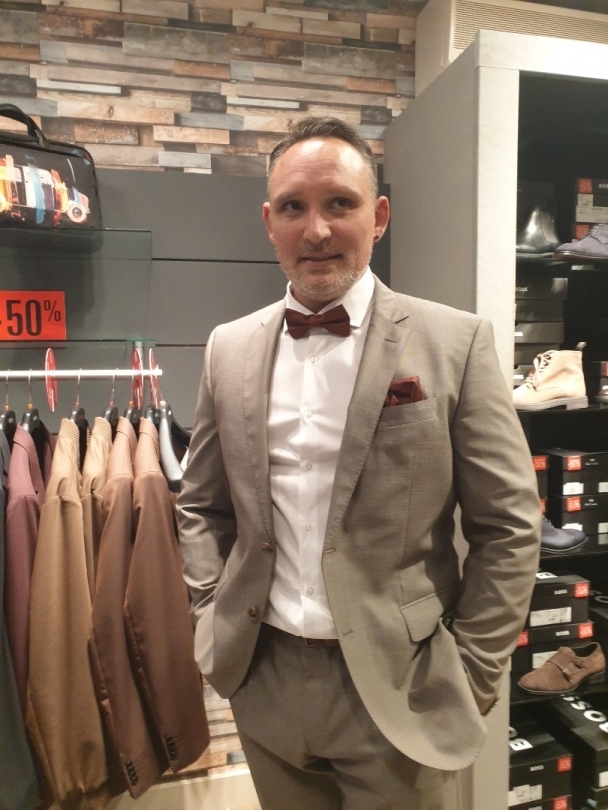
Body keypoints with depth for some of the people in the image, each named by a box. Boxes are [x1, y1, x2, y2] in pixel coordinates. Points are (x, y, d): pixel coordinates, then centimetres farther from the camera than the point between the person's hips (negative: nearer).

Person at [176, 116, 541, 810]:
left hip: (399, 688, -3)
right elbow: (201, 506, 9)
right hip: (261, 681, 4)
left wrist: (471, 674, -6)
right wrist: (210, 622, 2)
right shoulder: (228, 349, 1)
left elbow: (508, 526, -7)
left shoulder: (455, 343, -10)